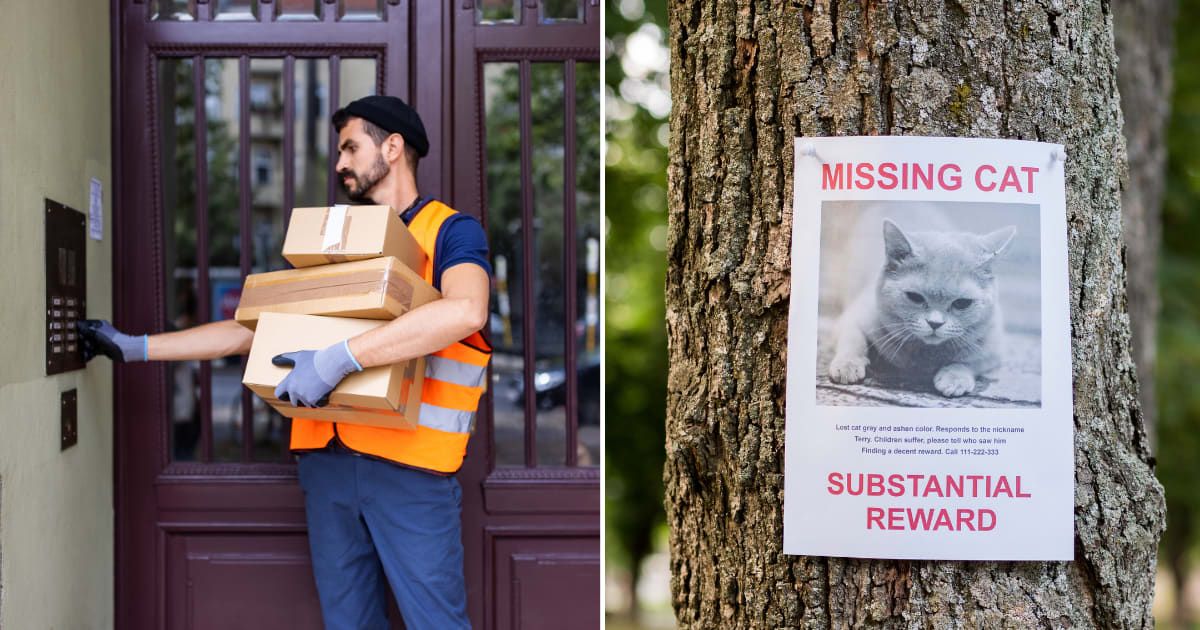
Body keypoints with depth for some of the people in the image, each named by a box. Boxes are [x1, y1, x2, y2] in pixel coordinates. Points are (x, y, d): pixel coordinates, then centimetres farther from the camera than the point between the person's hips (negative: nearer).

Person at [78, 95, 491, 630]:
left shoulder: (450, 231, -2)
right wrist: (135, 347, 14)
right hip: (327, 459, 6)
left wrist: (340, 358, -29)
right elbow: (250, 329, 20)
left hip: (409, 465, -6)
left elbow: (466, 310, -25)